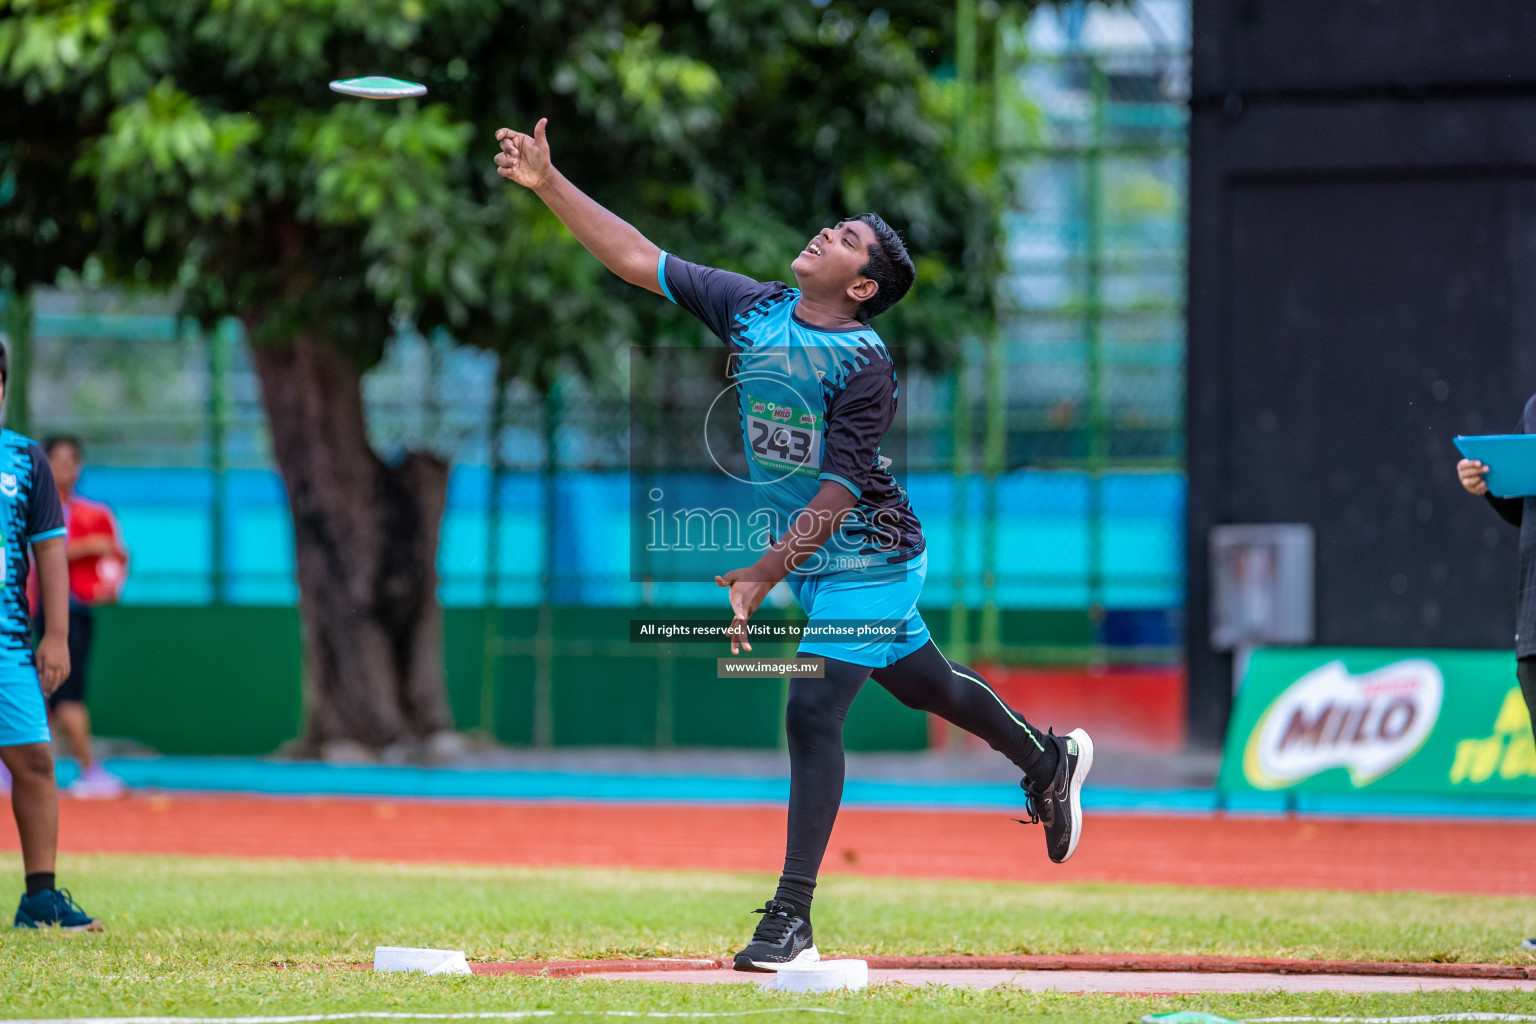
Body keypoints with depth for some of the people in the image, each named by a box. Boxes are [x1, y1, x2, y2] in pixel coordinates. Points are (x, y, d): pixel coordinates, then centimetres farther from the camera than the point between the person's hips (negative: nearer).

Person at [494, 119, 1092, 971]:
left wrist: (764, 574, -31)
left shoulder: (865, 367, -22)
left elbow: (839, 492, -25)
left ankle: (791, 918, -14)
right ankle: (1047, 759, 48)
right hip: (809, 564, 7)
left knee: (812, 712, -16)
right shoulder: (751, 309, -3)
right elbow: (637, 259, -4)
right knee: (923, 683, 22)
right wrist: (548, 183, -11)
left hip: (868, 562, -7)